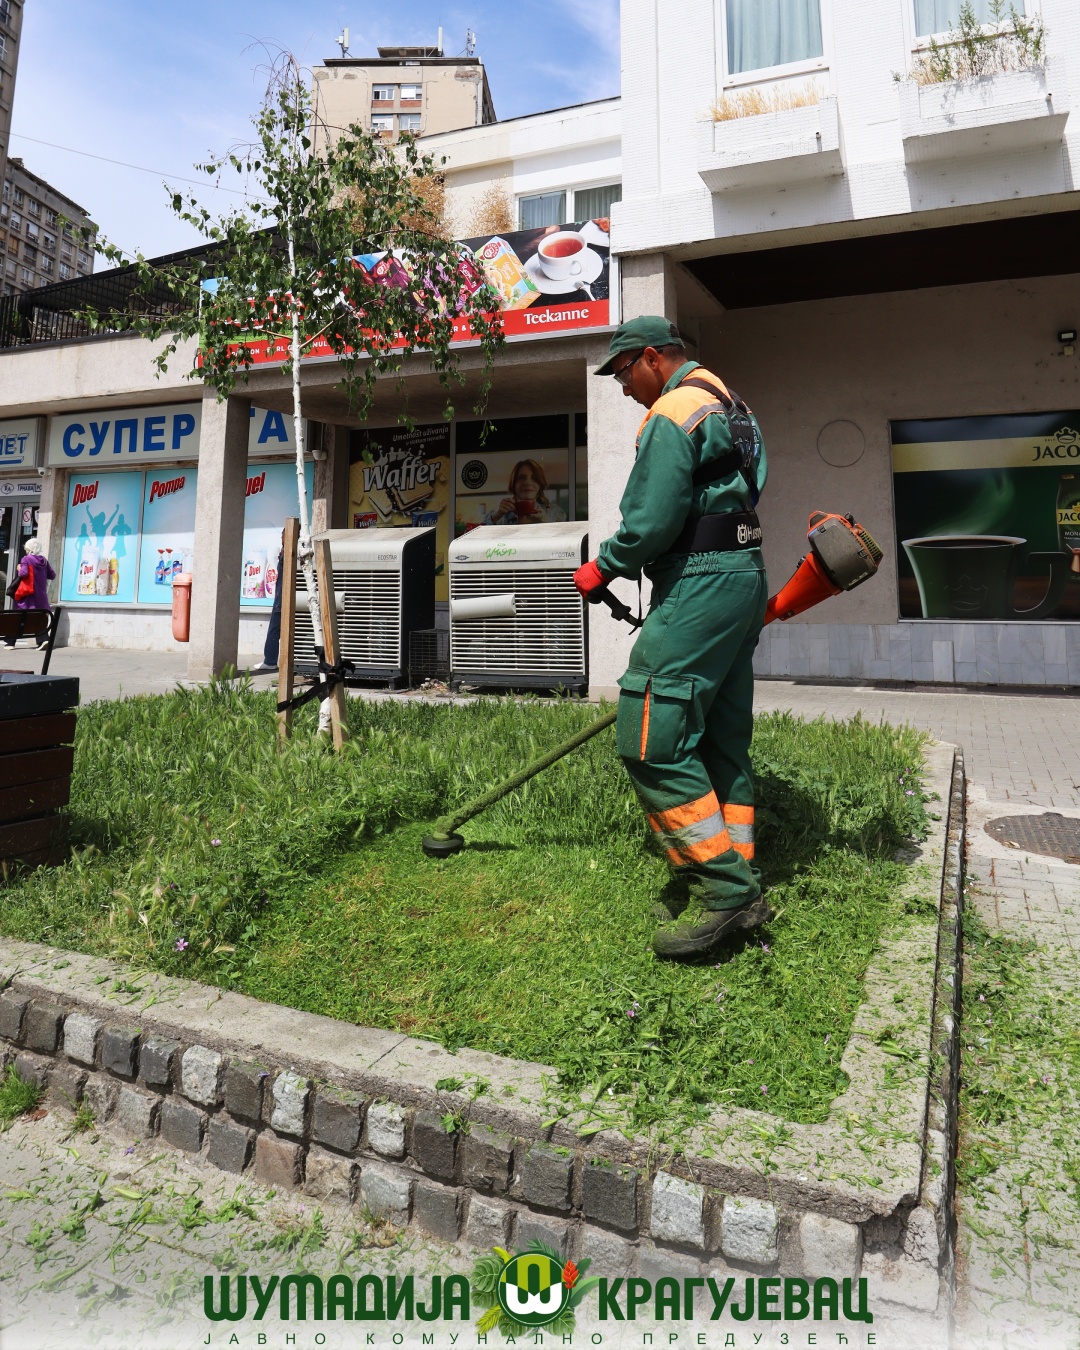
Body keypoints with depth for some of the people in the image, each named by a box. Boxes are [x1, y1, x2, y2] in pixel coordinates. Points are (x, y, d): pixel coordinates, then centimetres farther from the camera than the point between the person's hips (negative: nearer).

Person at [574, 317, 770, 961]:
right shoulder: (728, 404, 23)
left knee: (654, 740, -11)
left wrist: (602, 568, 0)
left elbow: (651, 523, -17)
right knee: (721, 738, 11)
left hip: (699, 586, -11)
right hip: (744, 576, 11)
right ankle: (738, 884, 16)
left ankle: (723, 890, -9)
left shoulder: (671, 414, -9)